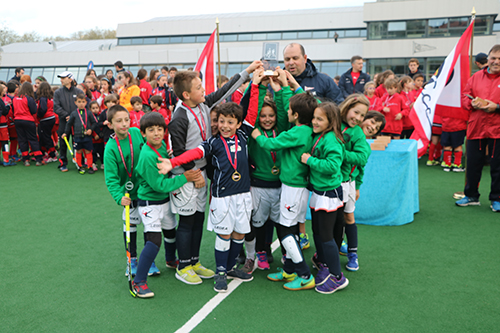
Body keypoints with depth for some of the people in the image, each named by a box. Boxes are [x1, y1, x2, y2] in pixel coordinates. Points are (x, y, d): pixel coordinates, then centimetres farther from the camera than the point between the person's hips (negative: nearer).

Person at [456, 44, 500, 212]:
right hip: (476, 128, 3)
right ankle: (471, 196, 24)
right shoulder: (477, 77, 10)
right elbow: (465, 96, 12)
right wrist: (472, 103, -8)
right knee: (473, 164, 10)